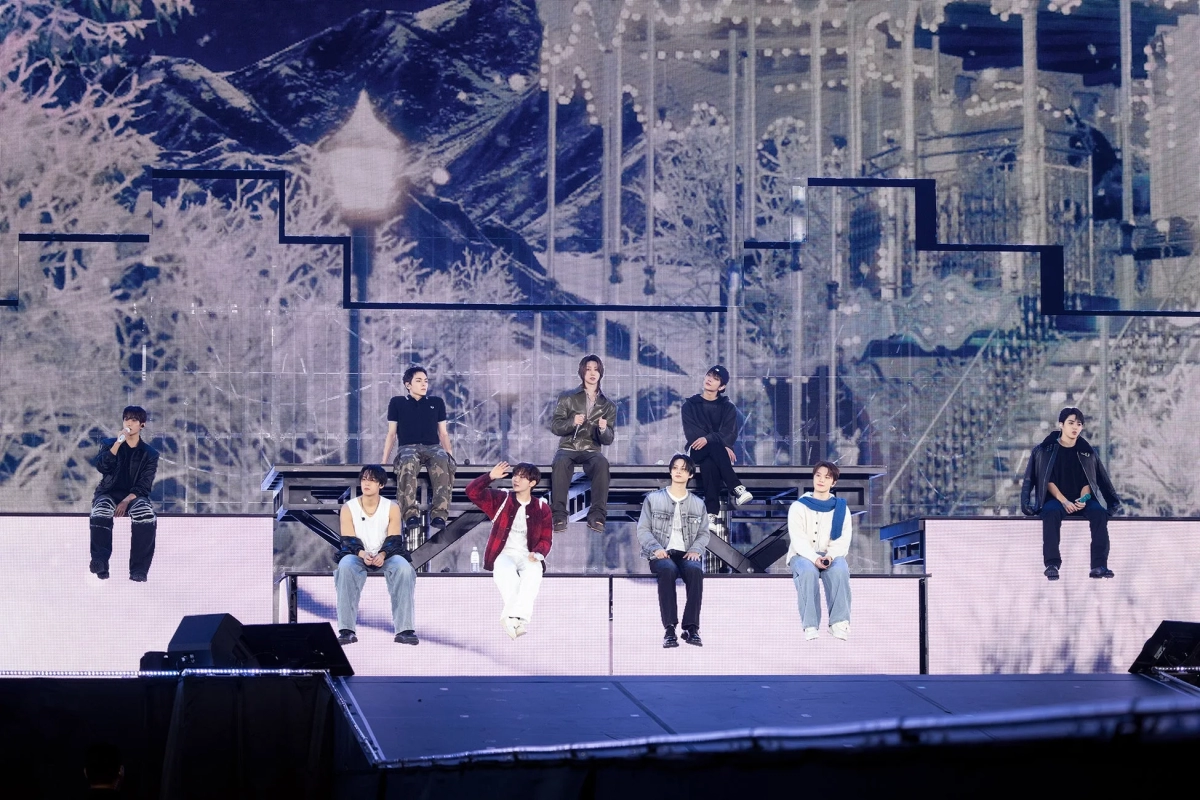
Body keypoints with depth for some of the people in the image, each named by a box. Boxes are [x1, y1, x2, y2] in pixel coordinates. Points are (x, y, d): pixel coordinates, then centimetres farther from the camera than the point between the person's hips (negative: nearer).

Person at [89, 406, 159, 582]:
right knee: (100, 512, -37)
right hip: (109, 493, 0)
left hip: (134, 495, 0)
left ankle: (139, 570, -33)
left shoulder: (150, 454, 6)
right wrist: (119, 442, -18)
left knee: (146, 515, -36)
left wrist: (126, 501, -21)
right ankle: (100, 565, -33)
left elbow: (144, 485, -4)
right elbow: (102, 467, -10)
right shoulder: (109, 444, 9)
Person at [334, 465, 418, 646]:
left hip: (386, 556, 1)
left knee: (403, 567, -34)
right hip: (358, 556, 0)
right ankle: (347, 630, -38)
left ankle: (404, 629, -34)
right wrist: (362, 553, -29)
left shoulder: (392, 508, 1)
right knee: (346, 566, -37)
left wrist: (382, 555, -27)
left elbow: (394, 540, -5)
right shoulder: (348, 508, -1)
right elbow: (348, 541, -7)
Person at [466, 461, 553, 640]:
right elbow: (472, 491, 4)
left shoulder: (542, 508, 10)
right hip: (504, 554, 0)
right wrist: (490, 477, -7)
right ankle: (522, 618, -46)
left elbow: (546, 539, 7)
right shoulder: (501, 500, 11)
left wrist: (537, 553, -13)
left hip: (528, 557, 0)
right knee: (504, 571, -37)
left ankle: (513, 616, -49)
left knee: (533, 571, -36)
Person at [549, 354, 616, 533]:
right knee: (560, 462, -37)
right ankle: (559, 515, -36)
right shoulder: (567, 398, 11)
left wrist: (603, 429, -15)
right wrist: (572, 422, -17)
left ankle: (597, 516, -35)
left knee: (602, 463, -35)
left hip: (591, 450, 1)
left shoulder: (608, 405, 14)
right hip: (568, 447, -1)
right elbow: (554, 426, 3)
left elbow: (608, 440, 8)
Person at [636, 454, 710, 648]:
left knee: (695, 570, -35)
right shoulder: (653, 499, 10)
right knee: (667, 569, -38)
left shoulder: (698, 503, 18)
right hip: (662, 554, -2)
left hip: (687, 554, 2)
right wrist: (656, 548, -13)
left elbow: (704, 533, 14)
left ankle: (691, 628, -35)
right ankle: (669, 628, -38)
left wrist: (696, 550, -7)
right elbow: (643, 530, 5)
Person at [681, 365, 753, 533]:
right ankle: (736, 488, -50)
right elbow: (691, 433, -5)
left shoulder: (727, 408, 12)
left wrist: (708, 439, -27)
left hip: (718, 453, 1)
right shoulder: (690, 405, 10)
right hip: (697, 451, -1)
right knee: (715, 446, -37)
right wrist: (721, 445, -20)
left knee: (709, 464, -37)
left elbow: (730, 434, -5)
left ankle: (712, 514, -52)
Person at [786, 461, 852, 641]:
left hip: (831, 556, 1)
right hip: (803, 555, -1)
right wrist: (814, 558, -27)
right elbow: (798, 539, -10)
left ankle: (839, 622, -31)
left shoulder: (841, 508, 7)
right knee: (808, 571, -38)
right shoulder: (799, 507, 1)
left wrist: (830, 556, -23)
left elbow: (843, 540, -3)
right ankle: (810, 625, -35)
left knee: (840, 570, -35)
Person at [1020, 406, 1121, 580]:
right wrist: (1063, 501, -17)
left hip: (1081, 499, 2)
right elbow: (1048, 480, -3)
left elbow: (1088, 480, 8)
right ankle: (1052, 564, -42)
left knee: (1098, 513, -30)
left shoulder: (1087, 452, 12)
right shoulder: (1046, 449, 4)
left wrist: (1083, 498, -14)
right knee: (1051, 513, -38)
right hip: (1055, 498, -2)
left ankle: (1099, 565, -36)